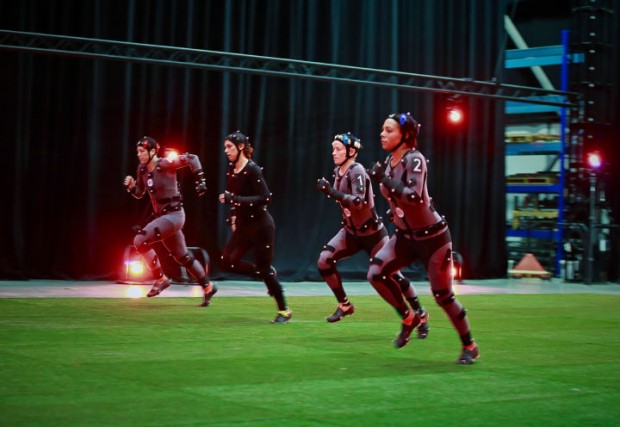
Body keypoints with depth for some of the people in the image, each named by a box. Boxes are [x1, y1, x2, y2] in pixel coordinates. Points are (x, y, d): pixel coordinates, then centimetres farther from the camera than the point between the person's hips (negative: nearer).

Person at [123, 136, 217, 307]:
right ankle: (208, 288, 30)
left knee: (140, 241, -20)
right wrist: (131, 186, -4)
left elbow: (191, 158, -18)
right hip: (162, 216, 8)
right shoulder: (142, 169, 6)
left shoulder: (165, 164, -15)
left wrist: (200, 181, -22)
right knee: (182, 257, 16)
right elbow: (139, 194, 16)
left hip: (174, 215, -8)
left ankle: (161, 279, -5)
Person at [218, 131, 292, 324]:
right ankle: (267, 273, 19)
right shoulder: (231, 170, 6)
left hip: (260, 225, -8)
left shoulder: (252, 170, -18)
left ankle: (284, 311, 10)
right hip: (243, 225, 8)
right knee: (228, 261, 1)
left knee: (264, 269, -4)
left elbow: (265, 198, -25)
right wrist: (233, 217, 11)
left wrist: (235, 199, -27)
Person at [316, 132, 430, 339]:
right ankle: (344, 305, 5)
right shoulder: (338, 172, 3)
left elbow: (358, 202, -35)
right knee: (324, 260, -11)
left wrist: (330, 191, -39)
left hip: (372, 233, -7)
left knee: (392, 275, -4)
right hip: (351, 231, 7)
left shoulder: (357, 171, -21)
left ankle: (420, 314, 15)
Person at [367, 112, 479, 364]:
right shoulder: (389, 161, 3)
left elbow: (415, 197, -33)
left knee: (443, 296, -1)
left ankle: (469, 346, 19)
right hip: (405, 236, 7)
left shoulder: (414, 159, -20)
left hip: (432, 237, -7)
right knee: (376, 274, -10)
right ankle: (410, 317, 11)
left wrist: (384, 179, -29)